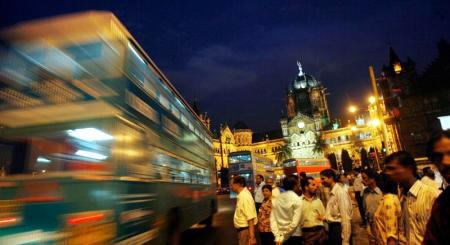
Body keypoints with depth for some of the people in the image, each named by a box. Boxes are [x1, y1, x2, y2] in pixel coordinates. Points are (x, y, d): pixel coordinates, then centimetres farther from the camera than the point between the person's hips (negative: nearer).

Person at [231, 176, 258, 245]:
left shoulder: (245, 197, -26)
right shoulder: (241, 195, 2)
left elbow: (250, 218, -27)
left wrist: (252, 237, -26)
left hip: (245, 229, -9)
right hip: (242, 229, 9)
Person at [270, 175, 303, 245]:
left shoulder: (277, 199, 1)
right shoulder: (297, 199, -13)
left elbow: (272, 219, -3)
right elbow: (295, 222, -18)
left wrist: (277, 236, -3)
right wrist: (283, 236, -10)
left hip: (280, 236, 4)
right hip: (294, 236, -4)